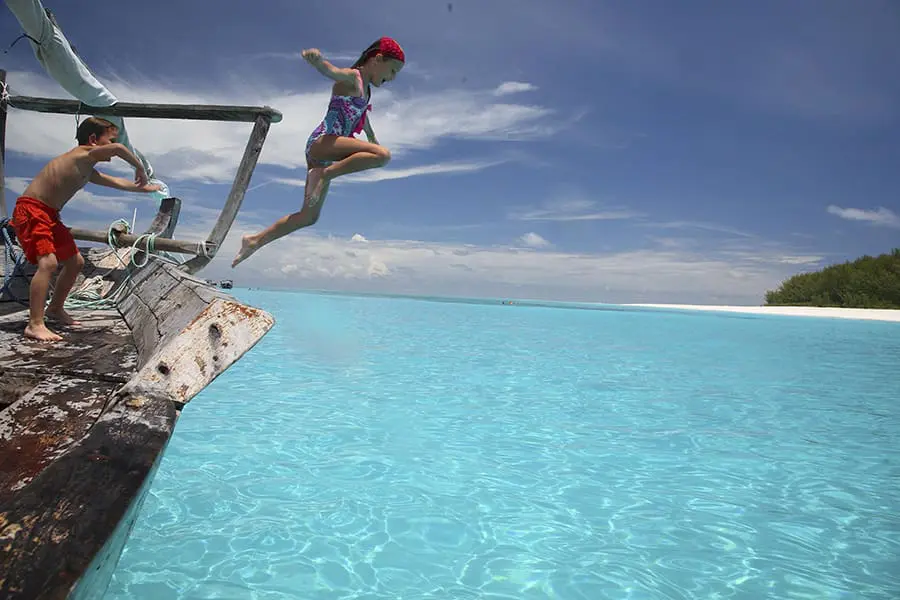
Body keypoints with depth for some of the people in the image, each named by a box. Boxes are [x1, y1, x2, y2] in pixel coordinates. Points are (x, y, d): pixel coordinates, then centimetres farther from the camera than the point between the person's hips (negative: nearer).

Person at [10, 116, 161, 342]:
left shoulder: (88, 171, 14)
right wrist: (140, 168, -17)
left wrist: (142, 188, 38)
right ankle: (35, 325, -24)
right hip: (31, 211, -10)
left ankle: (55, 309, 34)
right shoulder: (82, 155, -14)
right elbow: (119, 149, -31)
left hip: (49, 216, 10)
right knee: (48, 262, -24)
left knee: (75, 262, 17)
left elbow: (115, 182, 31)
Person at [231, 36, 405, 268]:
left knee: (308, 216, 10)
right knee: (383, 155, -28)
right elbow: (329, 70, -28)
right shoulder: (351, 77, -4)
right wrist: (315, 58, -52)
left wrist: (371, 136, 62)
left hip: (327, 152, 9)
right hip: (322, 141, -9)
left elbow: (362, 115, 45)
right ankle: (324, 174, -22)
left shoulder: (365, 87, 24)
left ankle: (255, 241, 17)